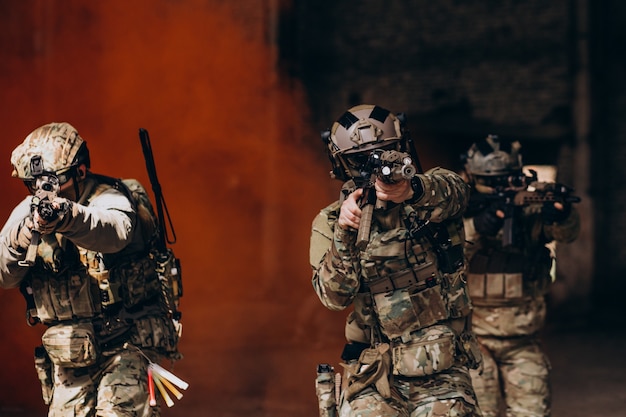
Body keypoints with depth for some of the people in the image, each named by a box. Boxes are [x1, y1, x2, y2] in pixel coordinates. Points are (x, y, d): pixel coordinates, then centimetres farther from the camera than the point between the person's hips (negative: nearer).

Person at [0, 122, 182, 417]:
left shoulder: (109, 198, -13)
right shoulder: (28, 212, 2)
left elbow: (114, 231, -38)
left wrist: (68, 217, -59)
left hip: (125, 345, -5)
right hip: (68, 357, 5)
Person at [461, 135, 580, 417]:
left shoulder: (530, 210, 2)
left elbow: (567, 233, -12)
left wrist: (562, 214, -35)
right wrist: (475, 228, -31)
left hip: (522, 342, 2)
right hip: (472, 339, -2)